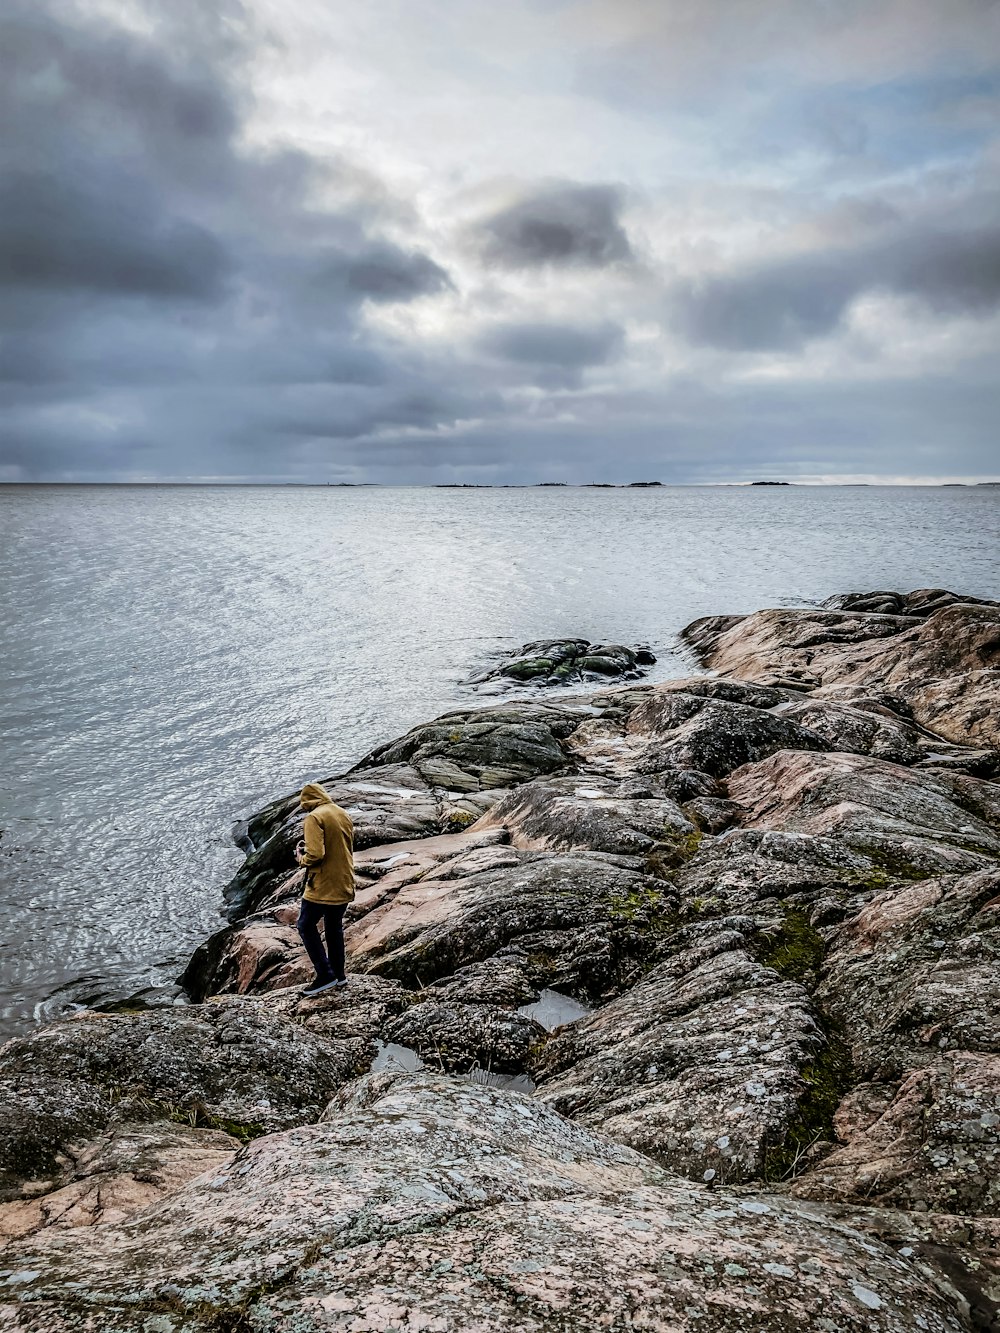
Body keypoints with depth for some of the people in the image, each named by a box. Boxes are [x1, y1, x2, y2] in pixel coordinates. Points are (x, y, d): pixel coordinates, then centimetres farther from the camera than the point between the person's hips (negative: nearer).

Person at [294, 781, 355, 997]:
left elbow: (315, 855, -25)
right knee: (334, 928, 20)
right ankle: (339, 975, 25)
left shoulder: (315, 817, -16)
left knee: (306, 926, 8)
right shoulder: (344, 814, 8)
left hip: (322, 886, -7)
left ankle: (325, 975, 3)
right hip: (344, 884, 8)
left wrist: (301, 858, -4)